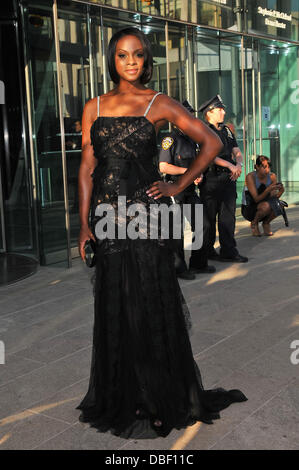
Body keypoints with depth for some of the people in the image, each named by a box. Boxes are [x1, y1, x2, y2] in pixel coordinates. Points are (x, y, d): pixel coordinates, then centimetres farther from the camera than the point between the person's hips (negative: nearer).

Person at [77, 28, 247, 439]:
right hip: (107, 214, 4)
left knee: (150, 305, 2)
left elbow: (211, 143, 1)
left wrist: (178, 187, -3)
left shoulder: (159, 104, 1)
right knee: (115, 307, 10)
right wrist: (85, 223, 3)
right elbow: (87, 167, 9)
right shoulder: (94, 107, 11)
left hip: (144, 212, -3)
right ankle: (121, 398, 26)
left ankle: (160, 400, 18)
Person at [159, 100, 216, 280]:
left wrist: (199, 174, 1)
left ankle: (198, 264, 23)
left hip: (190, 190, 8)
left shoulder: (191, 139, 15)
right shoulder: (171, 138, -11)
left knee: (202, 225, 10)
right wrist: (188, 171, -18)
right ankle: (178, 268, 10)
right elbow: (164, 167, -18)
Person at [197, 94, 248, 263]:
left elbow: (237, 152, 14)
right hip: (211, 179, -6)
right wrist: (230, 165, -18)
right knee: (209, 217, 1)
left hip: (229, 179, 6)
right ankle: (207, 251, 12)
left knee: (228, 215, 5)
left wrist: (239, 164, -8)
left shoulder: (227, 131, 19)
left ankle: (229, 251, 8)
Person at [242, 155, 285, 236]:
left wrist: (280, 191, -30)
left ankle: (266, 223, 2)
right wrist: (269, 189, -40)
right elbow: (256, 199, -25)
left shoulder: (272, 176, -8)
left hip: (263, 209, 4)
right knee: (266, 205, -35)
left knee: (279, 206, -28)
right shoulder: (250, 176, -21)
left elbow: (273, 198, -10)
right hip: (249, 210, -4)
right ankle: (254, 223, -4)